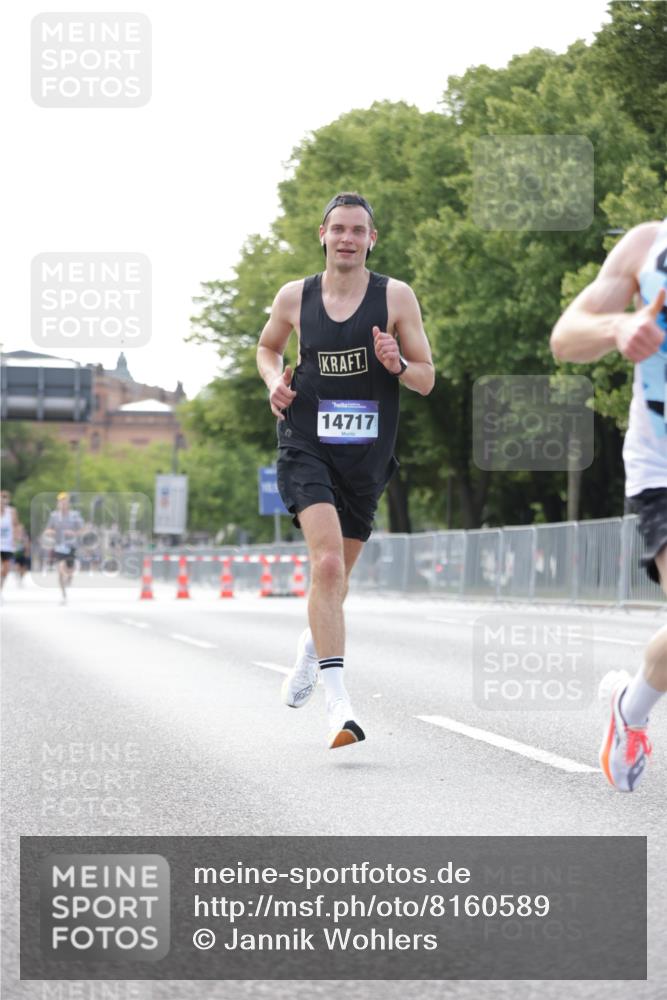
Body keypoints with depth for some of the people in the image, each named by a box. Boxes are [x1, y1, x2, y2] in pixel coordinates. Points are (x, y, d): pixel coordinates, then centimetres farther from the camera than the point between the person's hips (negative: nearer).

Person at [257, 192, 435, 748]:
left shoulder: (396, 297, 0)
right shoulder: (295, 297, 4)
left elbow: (426, 379, 3)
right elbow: (268, 347, 24)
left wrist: (396, 365, -19)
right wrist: (275, 380, 3)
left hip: (367, 452, 1)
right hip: (307, 446, -1)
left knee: (337, 572, 15)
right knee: (327, 562, -21)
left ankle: (312, 646, 49)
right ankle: (338, 702, -25)